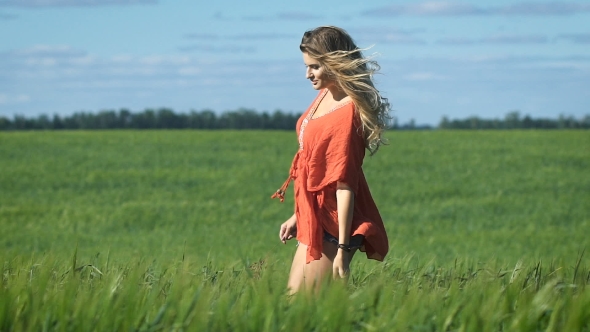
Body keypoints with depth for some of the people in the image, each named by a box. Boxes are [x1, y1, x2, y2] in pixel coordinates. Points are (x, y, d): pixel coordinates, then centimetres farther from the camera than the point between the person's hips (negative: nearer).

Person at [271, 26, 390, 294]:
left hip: (332, 227, -10)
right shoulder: (325, 96, 6)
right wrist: (298, 216, 20)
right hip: (314, 221, 10)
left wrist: (343, 248, -23)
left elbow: (344, 185, -23)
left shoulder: (346, 114, -21)